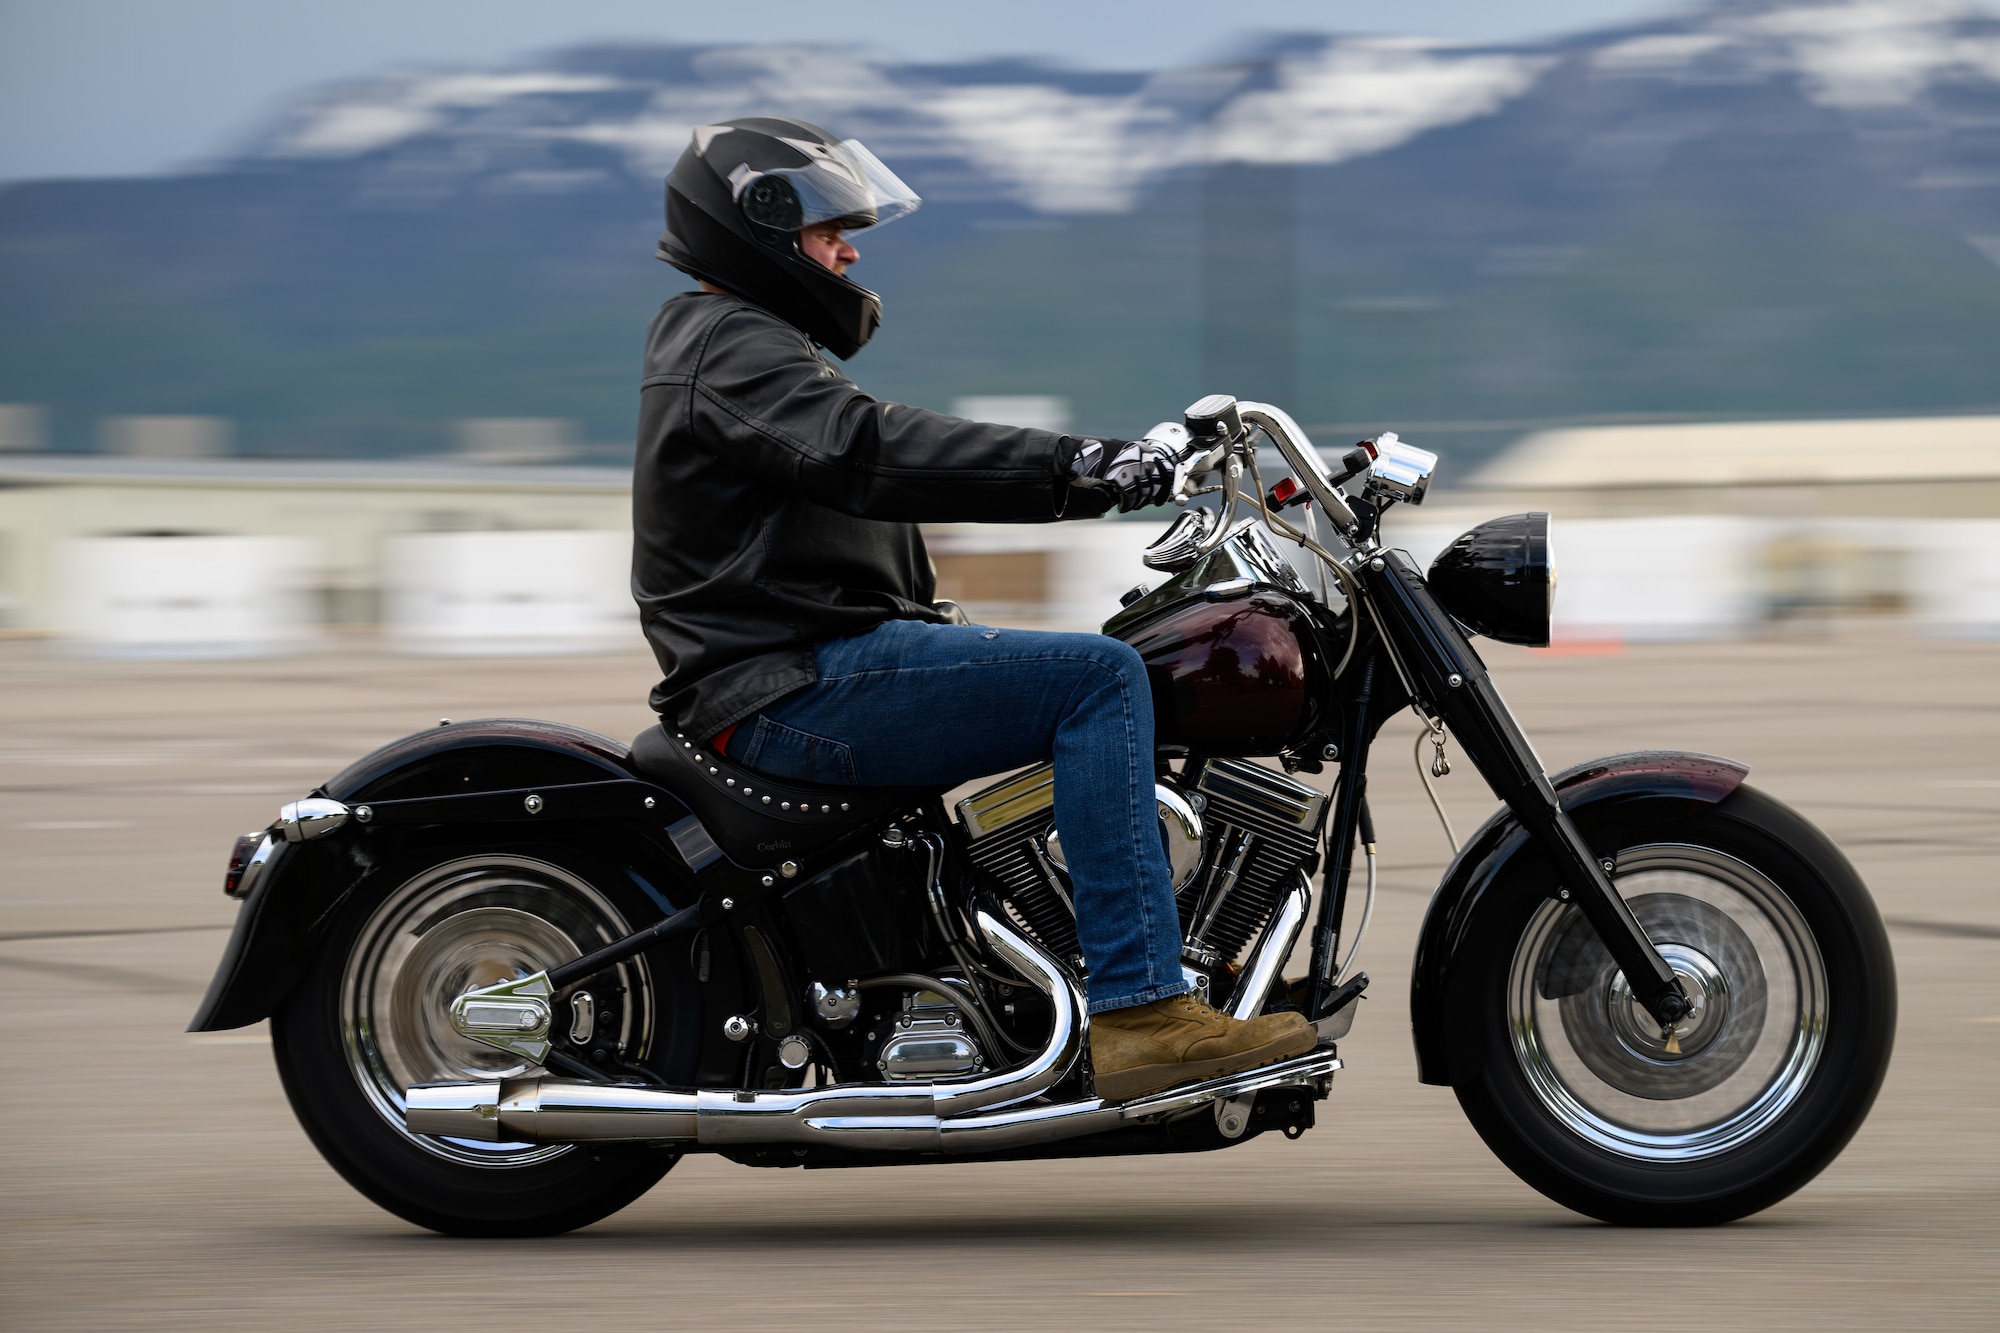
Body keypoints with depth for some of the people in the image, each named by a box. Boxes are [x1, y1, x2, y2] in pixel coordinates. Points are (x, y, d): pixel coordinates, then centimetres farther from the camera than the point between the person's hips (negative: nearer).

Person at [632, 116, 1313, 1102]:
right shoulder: (733, 350, -10)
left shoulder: (735, 343, 25)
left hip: (798, 677, 11)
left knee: (1103, 676, 21)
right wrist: (1072, 470, -34)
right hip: (793, 687, -11)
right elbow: (867, 453, -27)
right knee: (1100, 676, -21)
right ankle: (1141, 1012, -28)